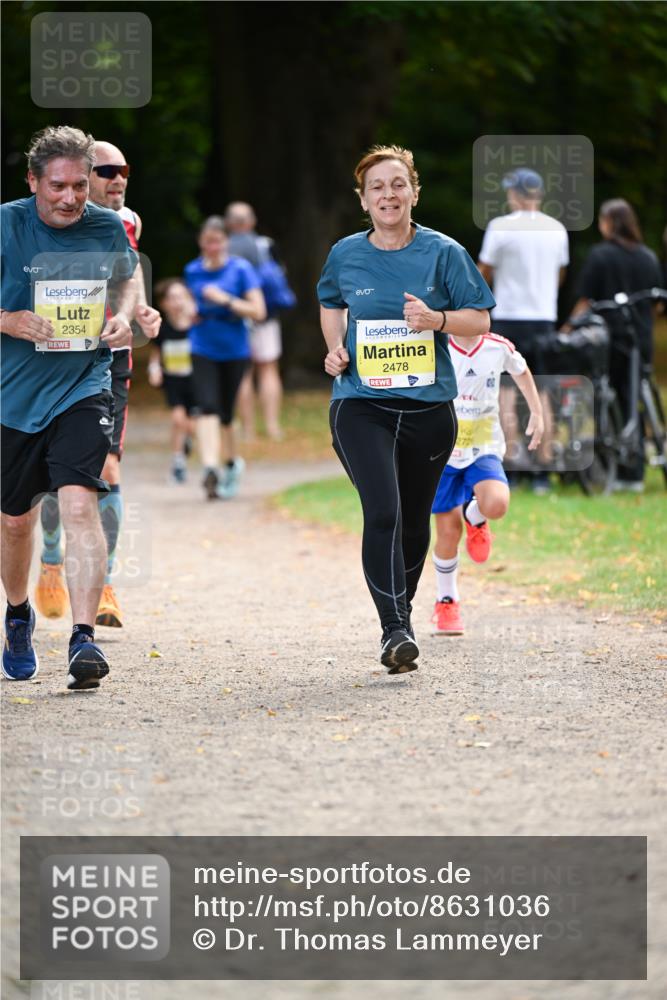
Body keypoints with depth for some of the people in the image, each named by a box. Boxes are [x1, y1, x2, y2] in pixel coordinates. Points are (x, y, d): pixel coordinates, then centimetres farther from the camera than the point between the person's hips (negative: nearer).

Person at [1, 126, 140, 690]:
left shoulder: (108, 228, -2)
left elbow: (126, 280, 18)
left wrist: (123, 317, -2)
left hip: (83, 389, -1)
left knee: (80, 504, -20)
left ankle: (84, 639, -23)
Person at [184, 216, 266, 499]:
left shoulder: (241, 270, -5)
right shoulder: (193, 271, 6)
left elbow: (258, 312, -9)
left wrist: (226, 300, -18)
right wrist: (194, 313, 3)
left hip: (234, 351, -1)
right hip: (203, 350, 1)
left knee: (226, 413, 8)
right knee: (207, 407, -17)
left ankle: (232, 462, 32)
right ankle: (210, 467, -28)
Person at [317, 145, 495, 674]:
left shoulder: (443, 252, -1)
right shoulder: (345, 255, 4)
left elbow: (480, 318, 1)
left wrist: (437, 319, -18)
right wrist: (336, 348, 6)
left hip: (429, 406, 1)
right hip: (361, 405, -1)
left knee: (414, 521, 12)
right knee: (383, 512, -19)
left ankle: (401, 608, 36)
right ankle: (396, 630, -20)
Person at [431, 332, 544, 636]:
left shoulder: (499, 348, -4)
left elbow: (521, 372, 17)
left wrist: (537, 413, 19)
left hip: (484, 449, 1)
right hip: (442, 453, -1)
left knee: (496, 504, -28)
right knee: (448, 532, -1)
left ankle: (474, 517, 11)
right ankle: (446, 603, 22)